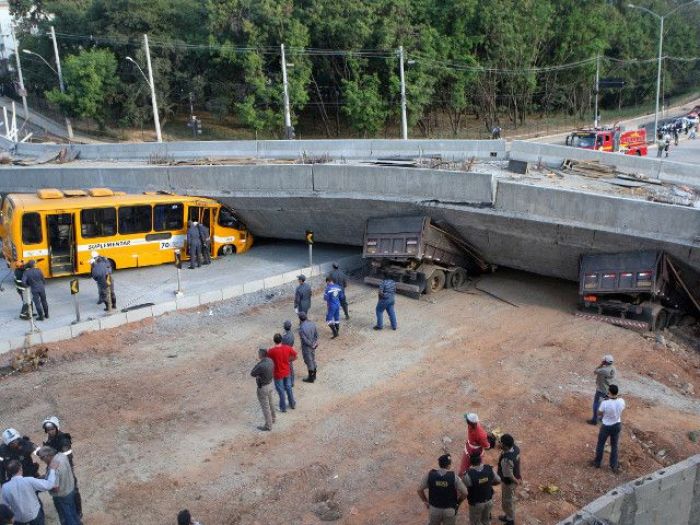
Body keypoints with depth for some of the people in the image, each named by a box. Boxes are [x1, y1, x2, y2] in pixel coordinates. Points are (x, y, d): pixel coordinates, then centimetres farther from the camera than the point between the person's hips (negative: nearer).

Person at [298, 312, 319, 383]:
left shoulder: (301, 328, -30)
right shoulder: (312, 323, -9)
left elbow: (305, 340, -23)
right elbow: (316, 334, -1)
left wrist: (311, 345, -10)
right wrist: (315, 342, 1)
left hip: (306, 347, -7)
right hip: (313, 345, 7)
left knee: (309, 362, 10)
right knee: (313, 359, 23)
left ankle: (310, 378, 25)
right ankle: (314, 375, 39)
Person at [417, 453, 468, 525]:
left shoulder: (430, 474, -13)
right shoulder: (454, 477, -17)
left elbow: (420, 490, -5)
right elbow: (465, 493, -12)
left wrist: (425, 501, 10)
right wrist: (457, 502, 6)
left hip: (434, 509, 1)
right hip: (450, 510, -1)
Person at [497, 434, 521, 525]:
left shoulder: (506, 460, -40)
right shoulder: (515, 447, -18)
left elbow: (509, 476, -27)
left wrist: (516, 481, -11)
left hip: (509, 482, -8)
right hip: (515, 477, 8)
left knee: (507, 501, 17)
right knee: (510, 499, 29)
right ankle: (509, 516, 50)